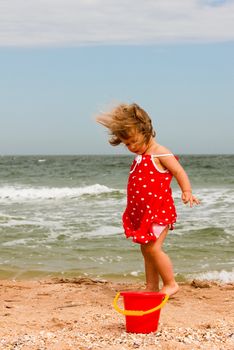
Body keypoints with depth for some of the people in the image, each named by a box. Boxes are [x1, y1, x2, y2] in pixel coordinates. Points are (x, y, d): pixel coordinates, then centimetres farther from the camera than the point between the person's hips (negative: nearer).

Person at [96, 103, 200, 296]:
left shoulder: (160, 154, -11)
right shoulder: (140, 158, 14)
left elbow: (180, 173, -15)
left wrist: (187, 191, -30)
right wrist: (133, 211, 20)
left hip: (159, 211, -9)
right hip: (142, 213, 9)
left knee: (154, 248, -14)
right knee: (146, 249, 10)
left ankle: (171, 284, 0)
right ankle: (152, 287, 18)